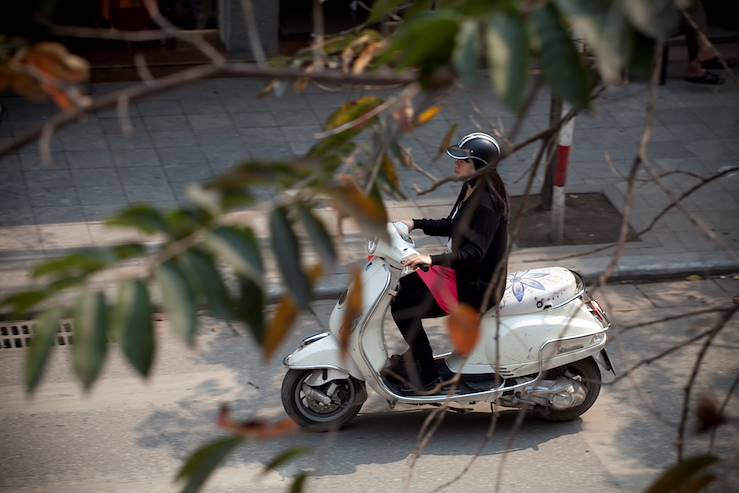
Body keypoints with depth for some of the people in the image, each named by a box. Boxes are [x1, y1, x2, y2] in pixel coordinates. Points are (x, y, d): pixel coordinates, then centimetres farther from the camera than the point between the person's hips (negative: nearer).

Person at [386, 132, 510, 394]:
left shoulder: (486, 203, -26)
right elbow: (452, 226, 19)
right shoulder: (470, 190, 4)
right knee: (402, 288, 15)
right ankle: (414, 356, 27)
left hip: (476, 286, -10)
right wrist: (415, 224, 10)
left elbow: (475, 253, -34)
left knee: (402, 307, -11)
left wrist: (432, 259, -45)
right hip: (460, 271, 10)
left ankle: (427, 375, 1)